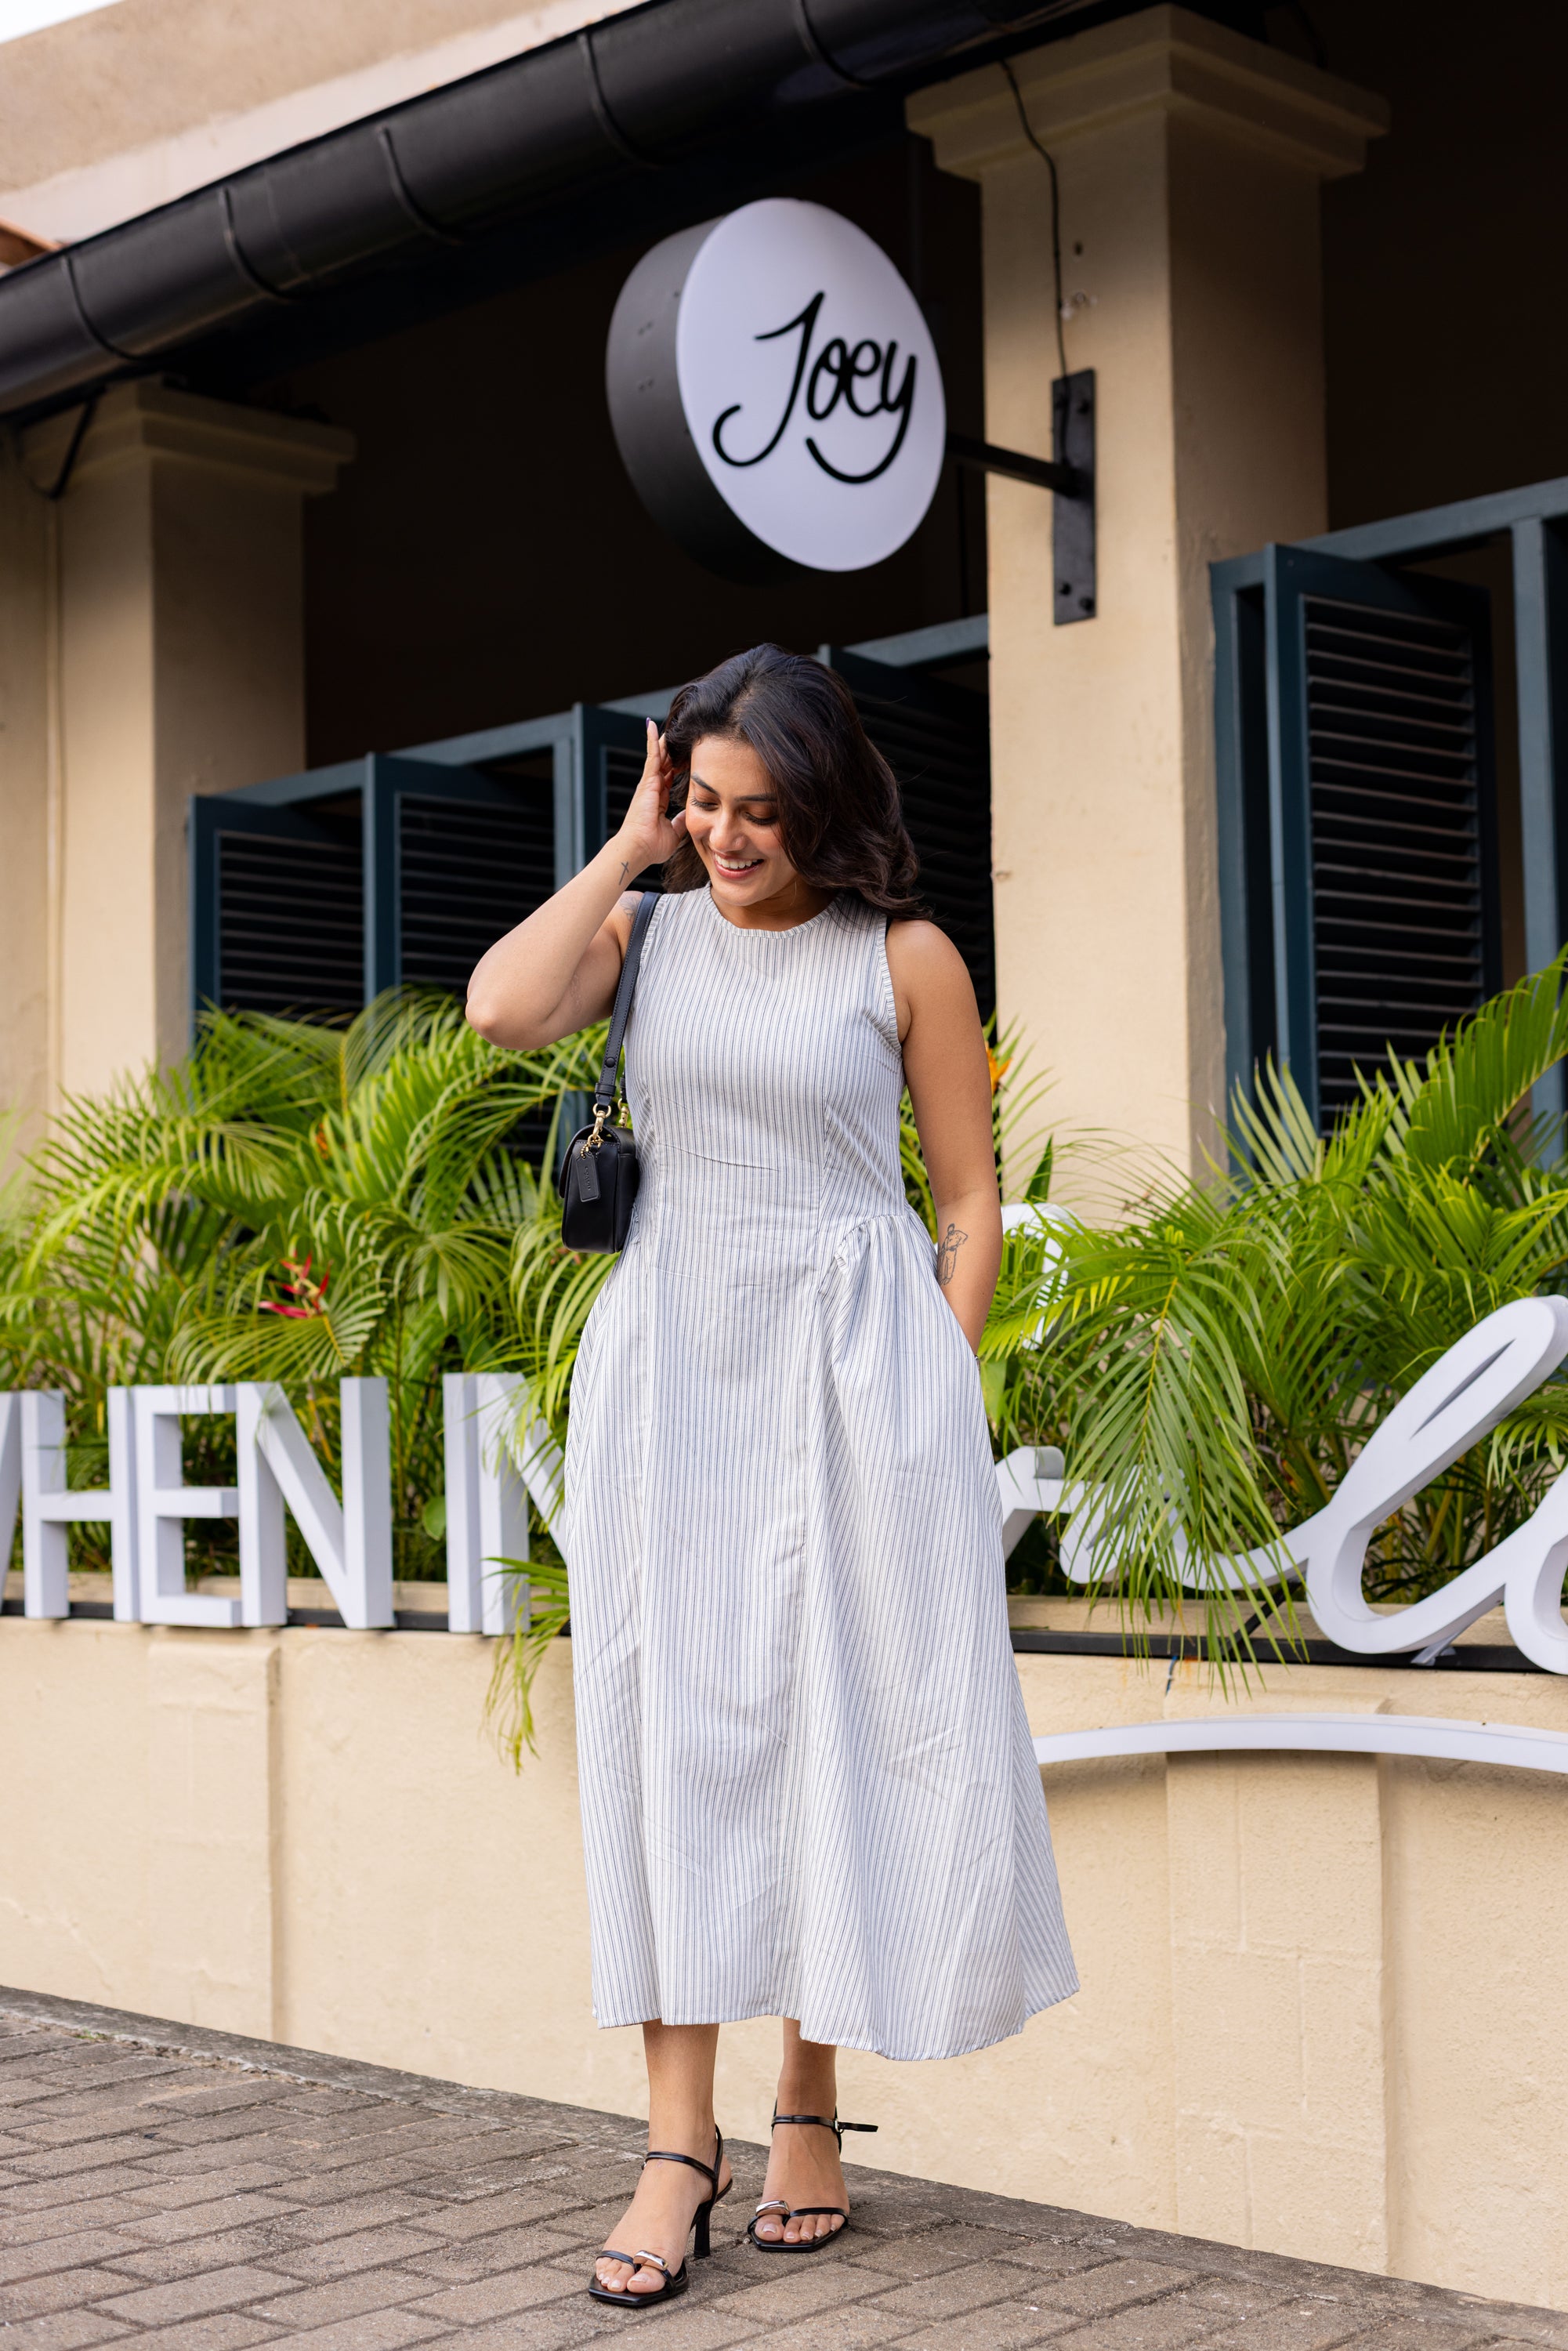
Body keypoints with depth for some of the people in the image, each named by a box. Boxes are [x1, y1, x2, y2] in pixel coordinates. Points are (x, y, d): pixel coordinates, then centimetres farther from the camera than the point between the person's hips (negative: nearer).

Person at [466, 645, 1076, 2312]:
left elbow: (970, 1203, 3)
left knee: (842, 1720, 3)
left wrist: (936, 1392, -6)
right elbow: (502, 1012, -12)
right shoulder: (649, 929, 8)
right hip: (670, 1361, 2)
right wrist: (626, 847, -3)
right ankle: (681, 2135, 3)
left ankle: (810, 2098, 18)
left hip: (855, 1361, -2)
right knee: (673, 1718, -2)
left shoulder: (903, 958, 1)